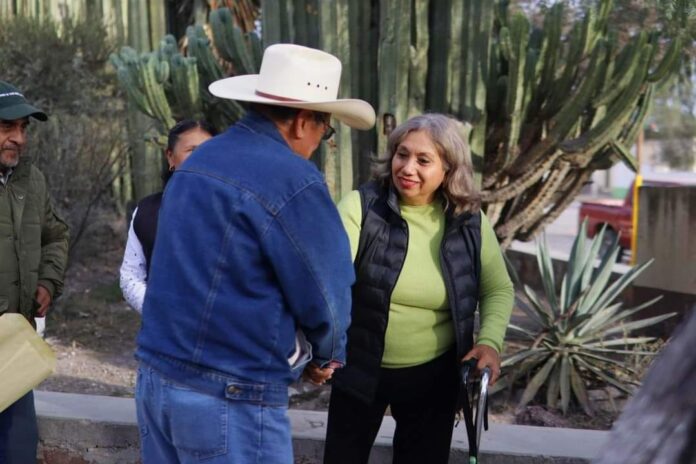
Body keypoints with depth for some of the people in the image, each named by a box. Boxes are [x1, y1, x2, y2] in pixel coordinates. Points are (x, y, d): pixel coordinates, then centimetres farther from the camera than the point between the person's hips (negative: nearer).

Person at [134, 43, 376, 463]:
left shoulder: (196, 162, 9)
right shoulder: (293, 181, -16)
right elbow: (323, 296, -10)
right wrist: (326, 356, 11)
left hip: (156, 375, 8)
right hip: (230, 397, -8)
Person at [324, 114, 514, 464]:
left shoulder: (468, 222, -7)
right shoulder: (362, 206, -15)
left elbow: (498, 289, 5)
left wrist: (490, 341, -13)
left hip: (434, 375, 2)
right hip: (360, 369, -1)